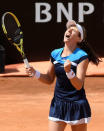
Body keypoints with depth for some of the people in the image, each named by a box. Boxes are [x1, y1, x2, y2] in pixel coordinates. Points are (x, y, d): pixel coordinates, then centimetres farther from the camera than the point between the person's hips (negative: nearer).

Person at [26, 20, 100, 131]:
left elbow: (79, 85, -19)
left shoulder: (82, 57, -11)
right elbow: (49, 79, 15)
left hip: (76, 105, -4)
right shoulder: (55, 54, 5)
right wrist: (35, 73, -2)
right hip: (58, 104, 4)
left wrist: (69, 72, -35)